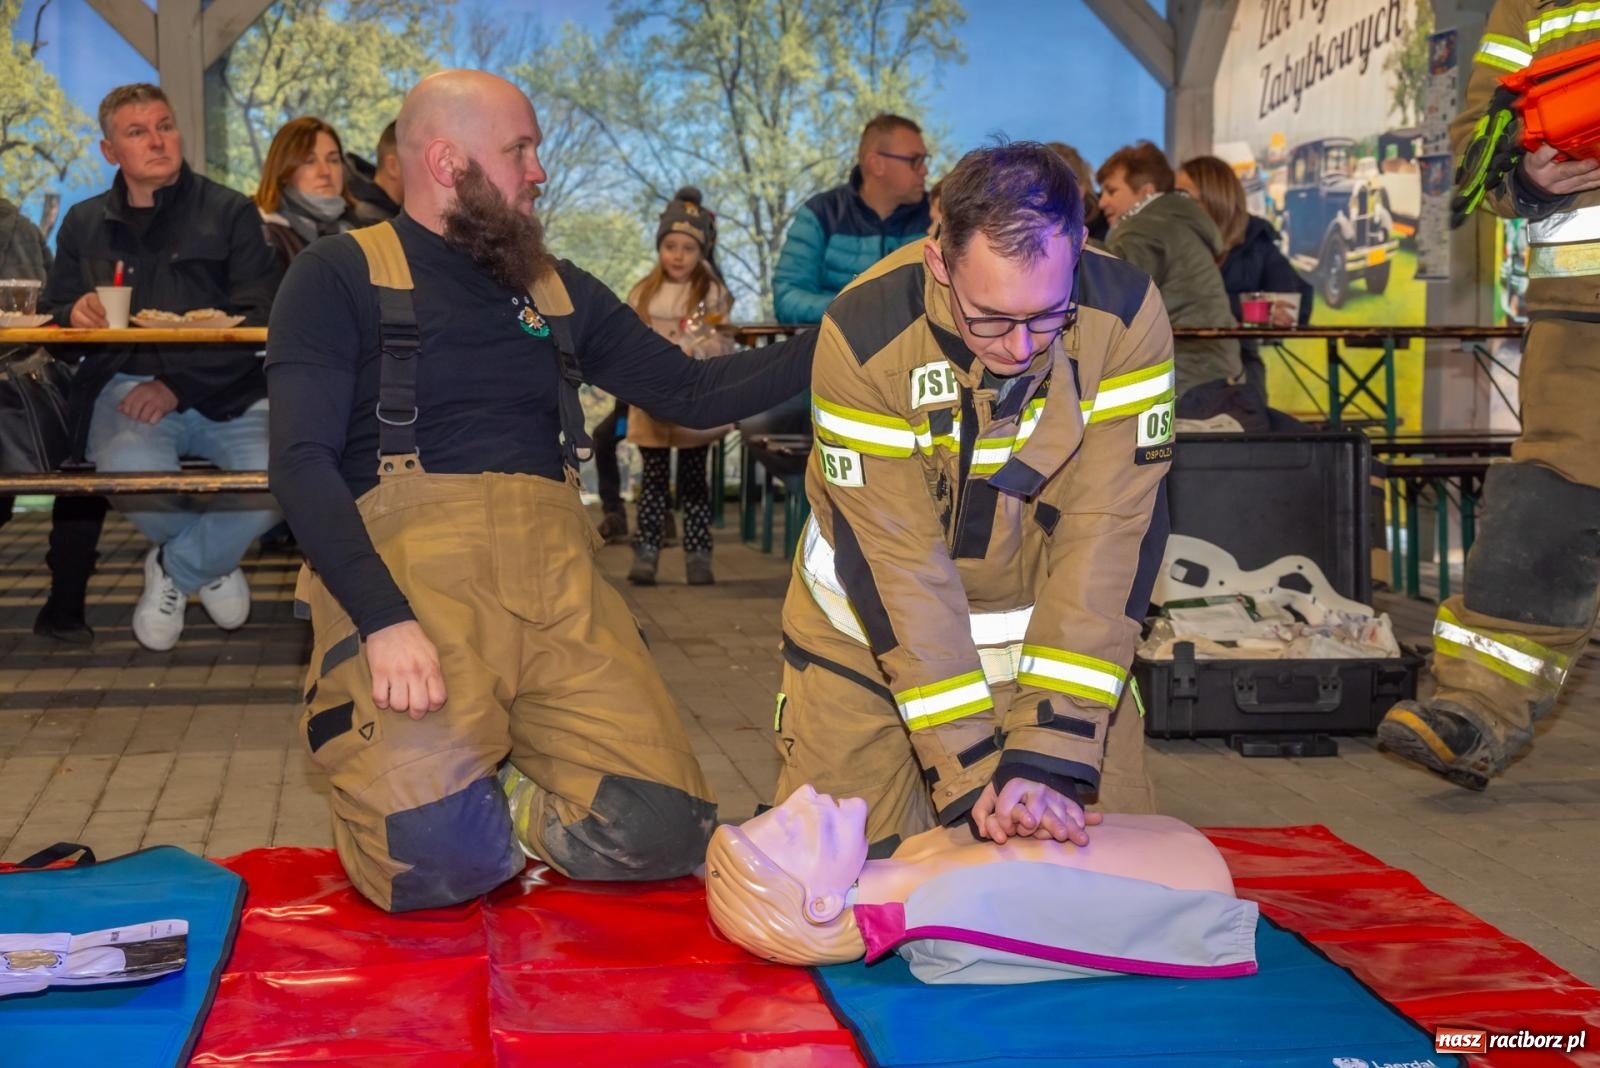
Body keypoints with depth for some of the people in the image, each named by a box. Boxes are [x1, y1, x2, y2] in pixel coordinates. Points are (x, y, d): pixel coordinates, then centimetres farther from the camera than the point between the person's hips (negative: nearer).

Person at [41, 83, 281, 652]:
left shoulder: (230, 213, 5)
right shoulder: (84, 223, 16)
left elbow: (257, 320, -5)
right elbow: (54, 309, 21)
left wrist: (179, 385, -16)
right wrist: (75, 314, -6)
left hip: (223, 391, -1)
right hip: (125, 385, 1)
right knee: (132, 471, -34)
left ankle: (176, 569, 3)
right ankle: (213, 561, 6)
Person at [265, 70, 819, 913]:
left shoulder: (557, 291, 23)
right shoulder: (340, 279, 6)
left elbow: (690, 392, 23)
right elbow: (302, 462, -5)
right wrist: (386, 621, -19)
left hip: (551, 570, 5)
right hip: (409, 565, -4)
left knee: (662, 829, -16)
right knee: (430, 860, -25)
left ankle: (481, 794, 11)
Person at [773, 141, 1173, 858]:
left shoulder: (1127, 319, -23)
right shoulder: (864, 335, -27)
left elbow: (1104, 538, -24)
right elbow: (897, 562, -25)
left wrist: (1048, 759, -30)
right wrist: (970, 772, -29)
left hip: (1055, 625, 2)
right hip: (870, 629, -1)